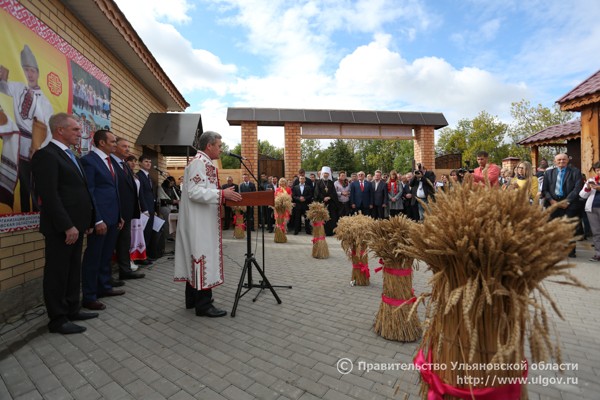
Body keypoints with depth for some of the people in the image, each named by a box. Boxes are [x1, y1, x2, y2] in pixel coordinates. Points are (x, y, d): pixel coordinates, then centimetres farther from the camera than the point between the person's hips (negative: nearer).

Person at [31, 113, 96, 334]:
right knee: (57, 272, 3)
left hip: (75, 225, 9)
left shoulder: (70, 155, 17)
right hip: (61, 228, -9)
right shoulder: (46, 155, -12)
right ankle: (57, 319, 15)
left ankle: (72, 309, 29)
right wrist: (67, 226, -21)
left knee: (73, 270, 16)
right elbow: (49, 195, -19)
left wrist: (87, 221, 12)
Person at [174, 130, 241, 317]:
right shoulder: (199, 162, -14)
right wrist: (222, 193, -24)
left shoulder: (203, 162, 17)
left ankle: (193, 299, 23)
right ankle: (203, 304, 2)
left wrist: (222, 195, 14)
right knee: (203, 257, -6)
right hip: (200, 221, -11)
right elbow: (194, 192, -24)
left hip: (200, 221, 11)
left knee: (196, 256, 13)